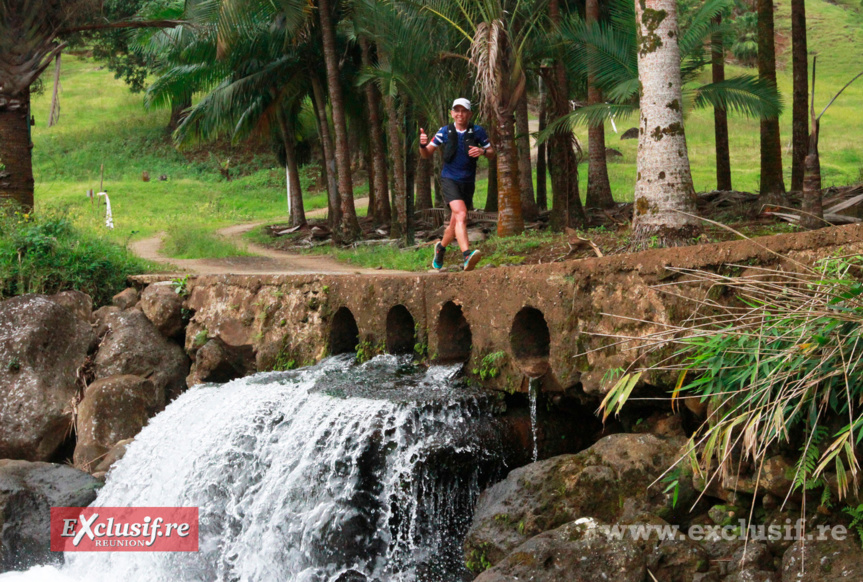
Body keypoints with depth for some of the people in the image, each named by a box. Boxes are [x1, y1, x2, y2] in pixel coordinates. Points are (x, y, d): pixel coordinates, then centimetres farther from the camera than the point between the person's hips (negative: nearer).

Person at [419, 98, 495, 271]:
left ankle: (441, 247, 42)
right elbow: (427, 154, 4)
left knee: (455, 224, 11)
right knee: (461, 215, -26)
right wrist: (423, 145, -19)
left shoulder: (477, 131, -1)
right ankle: (467, 256, -39)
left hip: (468, 182, 3)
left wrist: (482, 151, -17)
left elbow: (491, 153, 6)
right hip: (449, 179, -3)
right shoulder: (445, 131, -2)